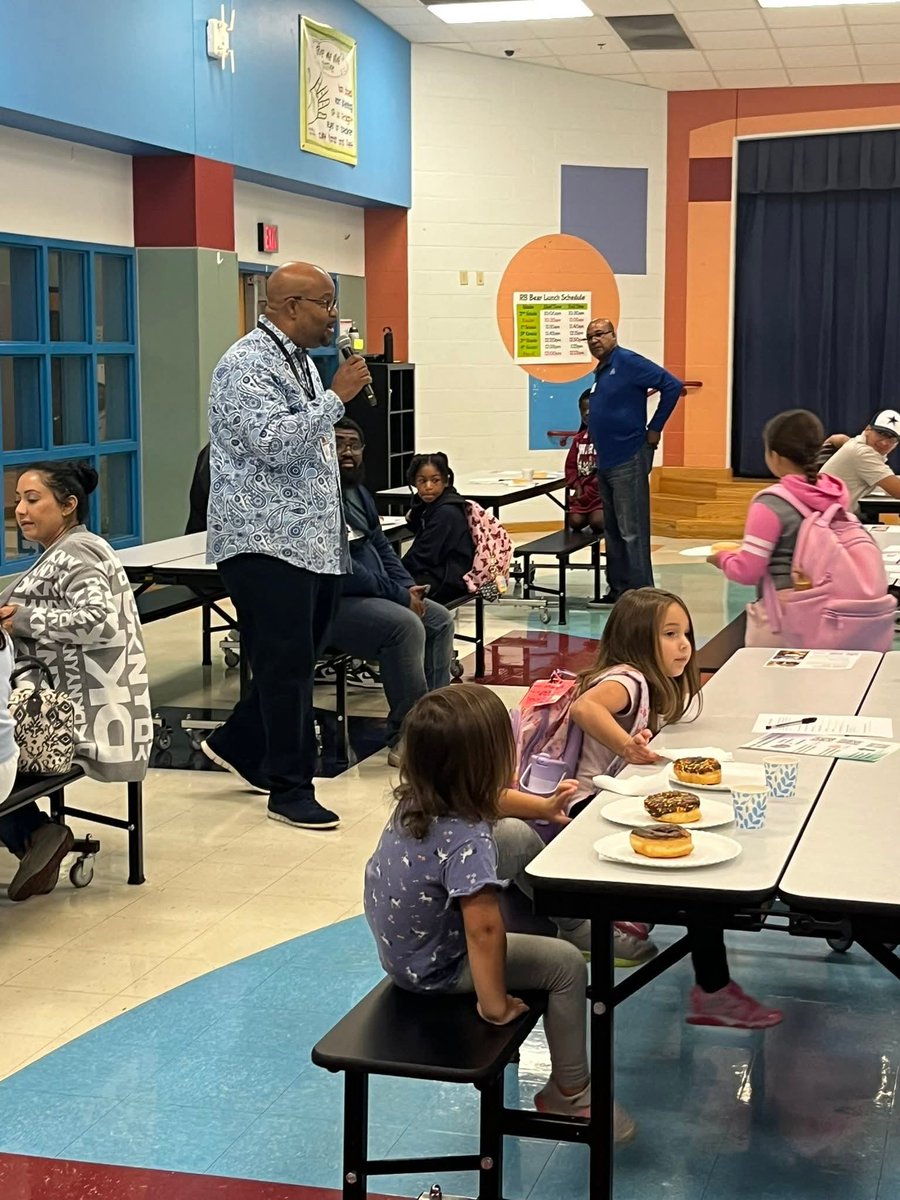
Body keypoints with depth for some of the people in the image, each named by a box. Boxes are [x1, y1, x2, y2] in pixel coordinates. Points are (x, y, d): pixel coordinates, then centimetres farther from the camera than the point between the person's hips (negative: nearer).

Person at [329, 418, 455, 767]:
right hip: (331, 603, -11)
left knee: (440, 619, 6)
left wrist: (409, 587, 4)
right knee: (405, 626, -29)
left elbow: (381, 546, 22)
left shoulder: (358, 492, 17)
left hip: (371, 594, 11)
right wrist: (399, 595, -19)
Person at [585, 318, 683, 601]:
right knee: (613, 530, 14)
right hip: (606, 461, 10)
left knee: (632, 531, -8)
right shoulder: (601, 371, 16)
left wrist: (654, 429, -12)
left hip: (628, 459, -10)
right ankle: (618, 589, 22)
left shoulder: (627, 362, -10)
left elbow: (673, 385, -16)